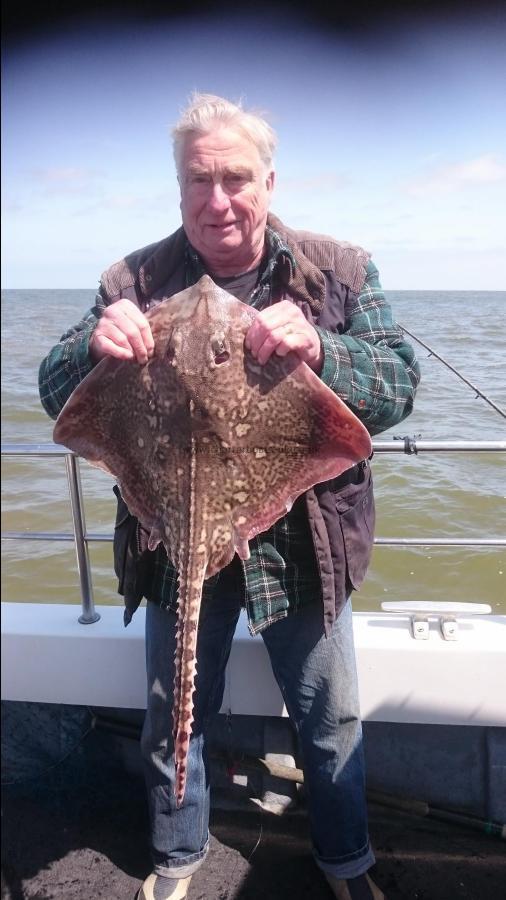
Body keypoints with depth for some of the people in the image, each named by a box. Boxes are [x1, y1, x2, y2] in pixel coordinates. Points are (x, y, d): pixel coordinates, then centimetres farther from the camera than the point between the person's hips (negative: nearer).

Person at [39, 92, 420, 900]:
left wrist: (320, 349, -34)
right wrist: (95, 346, -30)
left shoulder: (339, 271, -5)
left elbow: (399, 386, -13)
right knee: (174, 720, 19)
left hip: (302, 545, 0)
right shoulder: (136, 281, -5)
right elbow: (58, 397, -6)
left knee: (331, 719, 18)